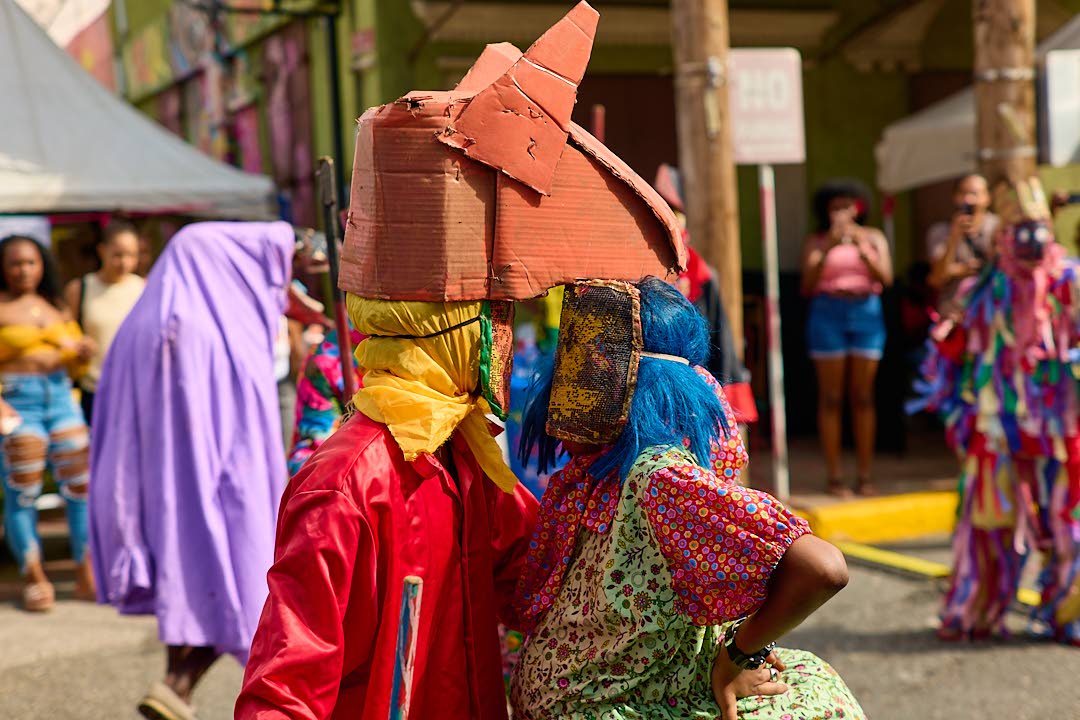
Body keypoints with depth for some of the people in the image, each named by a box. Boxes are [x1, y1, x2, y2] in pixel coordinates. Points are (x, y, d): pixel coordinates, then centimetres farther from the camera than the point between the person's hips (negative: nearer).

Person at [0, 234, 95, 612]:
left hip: (61, 397, 5)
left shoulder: (57, 308, 16)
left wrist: (82, 353, -1)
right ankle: (34, 580, 6)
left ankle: (87, 577, 8)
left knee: (81, 485, 1)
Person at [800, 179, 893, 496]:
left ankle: (864, 475, 4)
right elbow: (807, 287, -5)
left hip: (866, 313, 2)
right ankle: (833, 476, 1)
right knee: (831, 398, -2)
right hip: (827, 314, -1)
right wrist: (827, 250, -14)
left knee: (863, 397, 1)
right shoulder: (816, 242, 6)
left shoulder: (873, 238, 11)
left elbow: (886, 278, -1)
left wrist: (862, 249, -13)